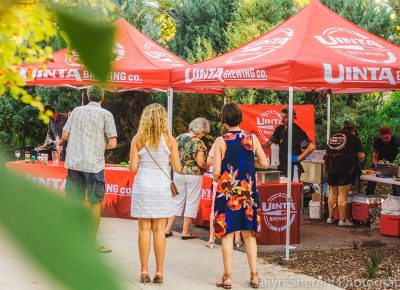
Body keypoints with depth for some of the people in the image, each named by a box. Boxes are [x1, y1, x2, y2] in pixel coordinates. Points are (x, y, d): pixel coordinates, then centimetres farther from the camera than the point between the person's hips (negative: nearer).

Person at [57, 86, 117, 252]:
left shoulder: (77, 111, 9)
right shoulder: (106, 115, -2)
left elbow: (65, 135, 8)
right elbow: (112, 143, -7)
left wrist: (59, 144, 29)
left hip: (74, 162, 4)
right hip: (93, 163, -4)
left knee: (73, 201, 10)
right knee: (95, 202, 6)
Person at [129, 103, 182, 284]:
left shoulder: (138, 139, -3)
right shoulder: (169, 140, -3)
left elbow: (132, 168, -5)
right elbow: (177, 168, -1)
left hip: (142, 187, 0)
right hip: (162, 187, 0)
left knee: (144, 229, 5)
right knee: (159, 230, 5)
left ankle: (144, 271, 6)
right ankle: (159, 272, 7)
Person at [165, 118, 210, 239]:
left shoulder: (179, 138, 2)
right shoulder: (198, 143, -16)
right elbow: (200, 163, -20)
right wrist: (207, 167, 0)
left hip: (178, 173, 6)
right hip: (193, 175, -5)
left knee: (177, 201, 15)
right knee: (191, 203, 6)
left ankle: (168, 228, 16)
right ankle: (185, 232, 10)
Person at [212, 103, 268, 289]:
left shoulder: (221, 141, -8)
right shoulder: (252, 139, -1)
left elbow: (216, 172, -12)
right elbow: (264, 163, 4)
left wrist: (216, 179, 10)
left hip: (227, 192, -3)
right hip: (248, 192, 3)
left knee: (227, 234, 4)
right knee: (249, 234, 12)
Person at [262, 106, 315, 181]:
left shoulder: (297, 131, -14)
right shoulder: (280, 129, 9)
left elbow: (311, 147, -19)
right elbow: (269, 142, 17)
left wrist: (298, 158, -15)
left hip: (293, 166, -8)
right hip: (282, 166, 8)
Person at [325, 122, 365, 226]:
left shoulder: (333, 137, 17)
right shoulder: (353, 137, 2)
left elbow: (328, 152, 20)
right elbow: (360, 156, 1)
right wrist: (363, 156, 22)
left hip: (331, 167, 5)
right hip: (346, 167, -5)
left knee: (333, 192, 13)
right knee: (342, 193, -4)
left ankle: (330, 217, 17)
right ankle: (342, 220, -1)